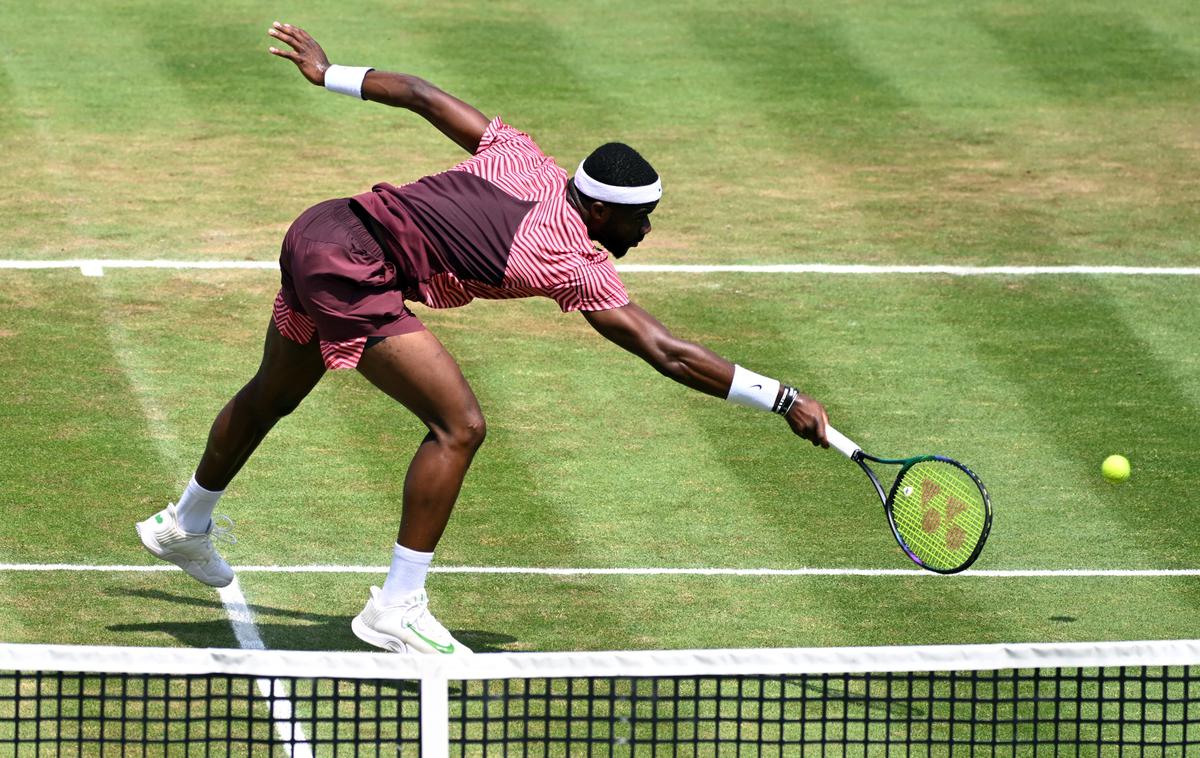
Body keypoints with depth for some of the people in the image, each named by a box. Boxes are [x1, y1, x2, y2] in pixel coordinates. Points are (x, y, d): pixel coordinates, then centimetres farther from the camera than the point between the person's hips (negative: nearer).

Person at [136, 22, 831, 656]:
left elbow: (422, 95, 12)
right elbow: (667, 353, -19)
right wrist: (783, 399, -18)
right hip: (354, 270, -10)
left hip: (319, 230, 10)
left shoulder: (523, 161, 3)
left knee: (273, 395, 31)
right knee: (459, 423, -13)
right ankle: (397, 608, -9)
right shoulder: (576, 265, -16)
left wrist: (331, 74, 27)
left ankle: (186, 525, 54)